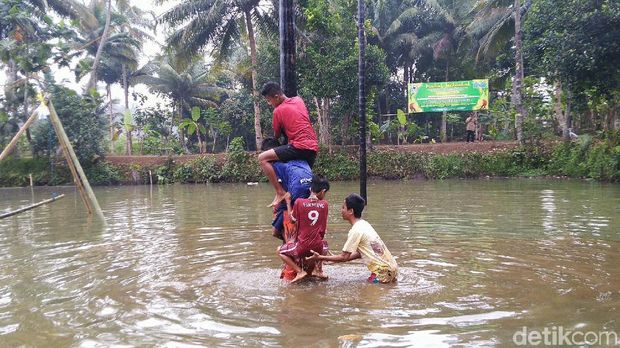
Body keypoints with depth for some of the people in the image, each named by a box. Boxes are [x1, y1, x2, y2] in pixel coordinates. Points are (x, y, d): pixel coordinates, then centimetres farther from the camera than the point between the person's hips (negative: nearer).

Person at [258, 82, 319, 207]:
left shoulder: (278, 111, -2)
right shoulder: (299, 100, 16)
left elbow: (276, 135, 8)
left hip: (300, 147, -8)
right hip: (314, 148, 8)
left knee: (262, 158, -8)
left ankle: (280, 192, -11)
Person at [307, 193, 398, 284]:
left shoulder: (356, 230, -17)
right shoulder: (364, 224, 10)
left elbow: (344, 257, -12)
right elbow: (361, 253, 15)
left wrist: (320, 258, -6)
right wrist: (336, 258, 15)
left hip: (384, 270, -8)